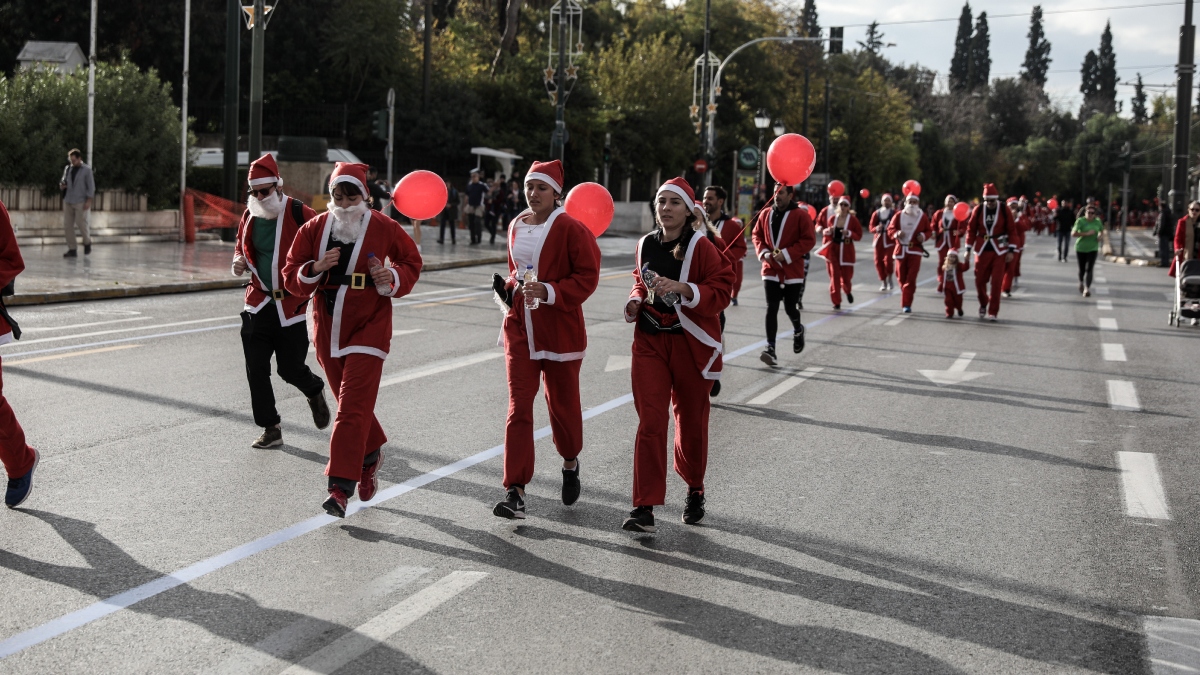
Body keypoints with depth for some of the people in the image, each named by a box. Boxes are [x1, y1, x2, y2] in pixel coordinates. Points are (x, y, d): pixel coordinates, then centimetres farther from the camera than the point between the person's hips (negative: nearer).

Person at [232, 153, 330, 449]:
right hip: (258, 302, 5)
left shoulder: (299, 214, -12)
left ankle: (315, 392, 37)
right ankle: (271, 429, 12)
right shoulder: (249, 217, 6)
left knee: (291, 369, 1)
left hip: (291, 305, -5)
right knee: (256, 369, 0)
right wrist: (239, 261, 2)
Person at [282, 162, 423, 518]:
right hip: (328, 328, 4)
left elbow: (411, 262, 10)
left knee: (353, 407, -11)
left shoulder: (384, 228, -4)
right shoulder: (314, 229, 2)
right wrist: (316, 268, -16)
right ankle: (371, 454, 42)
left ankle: (340, 486, -11)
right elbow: (291, 278, 4)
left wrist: (392, 278, -10)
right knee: (350, 404, 15)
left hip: (368, 328, -4)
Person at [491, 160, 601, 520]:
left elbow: (588, 277, -12)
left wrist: (549, 292, -24)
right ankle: (515, 492, -7)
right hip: (520, 328, 4)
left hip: (559, 330, -4)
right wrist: (511, 287, 3)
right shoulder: (516, 226, 9)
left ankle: (570, 463, 40)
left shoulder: (571, 229, -10)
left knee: (562, 403, 11)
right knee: (518, 407, -4)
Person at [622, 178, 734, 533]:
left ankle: (695, 490, 36)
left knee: (691, 421, 11)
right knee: (650, 422, -7)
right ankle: (645, 507, -8)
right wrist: (635, 302, 1)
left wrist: (683, 288, -26)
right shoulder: (645, 245, 5)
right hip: (650, 340, 3)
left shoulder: (700, 247, -9)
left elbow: (721, 291, -12)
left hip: (691, 344, -3)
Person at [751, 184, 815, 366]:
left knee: (790, 308, 6)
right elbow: (756, 234, 13)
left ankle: (798, 329, 40)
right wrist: (763, 252, -6)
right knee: (771, 309, -4)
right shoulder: (766, 214, 4)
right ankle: (770, 349, -7)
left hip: (792, 271, -3)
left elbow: (809, 240, -11)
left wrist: (787, 254, -18)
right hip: (771, 270, 3)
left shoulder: (801, 215, -8)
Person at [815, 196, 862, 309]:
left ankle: (848, 291, 39)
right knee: (834, 275, -4)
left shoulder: (853, 219, -3)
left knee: (846, 275, 3)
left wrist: (849, 233, -20)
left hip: (846, 251, -2)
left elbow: (859, 236, -3)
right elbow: (826, 233, 18)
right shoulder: (832, 218, 5)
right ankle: (836, 302, 2)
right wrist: (827, 231, -5)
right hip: (832, 249, 2)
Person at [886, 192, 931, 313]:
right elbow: (890, 229, 4)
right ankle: (905, 302, 27)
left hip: (915, 250, -2)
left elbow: (929, 230, 10)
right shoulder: (898, 216, 2)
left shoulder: (923, 217, 2)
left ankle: (906, 304, -11)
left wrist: (924, 236, -12)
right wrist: (897, 233, -18)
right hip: (900, 249, 2)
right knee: (902, 278, 7)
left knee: (911, 278, -12)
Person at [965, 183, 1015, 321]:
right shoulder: (978, 210, -1)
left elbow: (1011, 230, -1)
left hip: (999, 251, -2)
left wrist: (1010, 251, -4)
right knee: (980, 280, 4)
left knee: (996, 282, -5)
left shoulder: (1004, 210, -4)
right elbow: (971, 229, 4)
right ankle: (983, 304, 31)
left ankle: (993, 312, 4)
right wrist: (968, 249, 1)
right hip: (982, 250, 2)